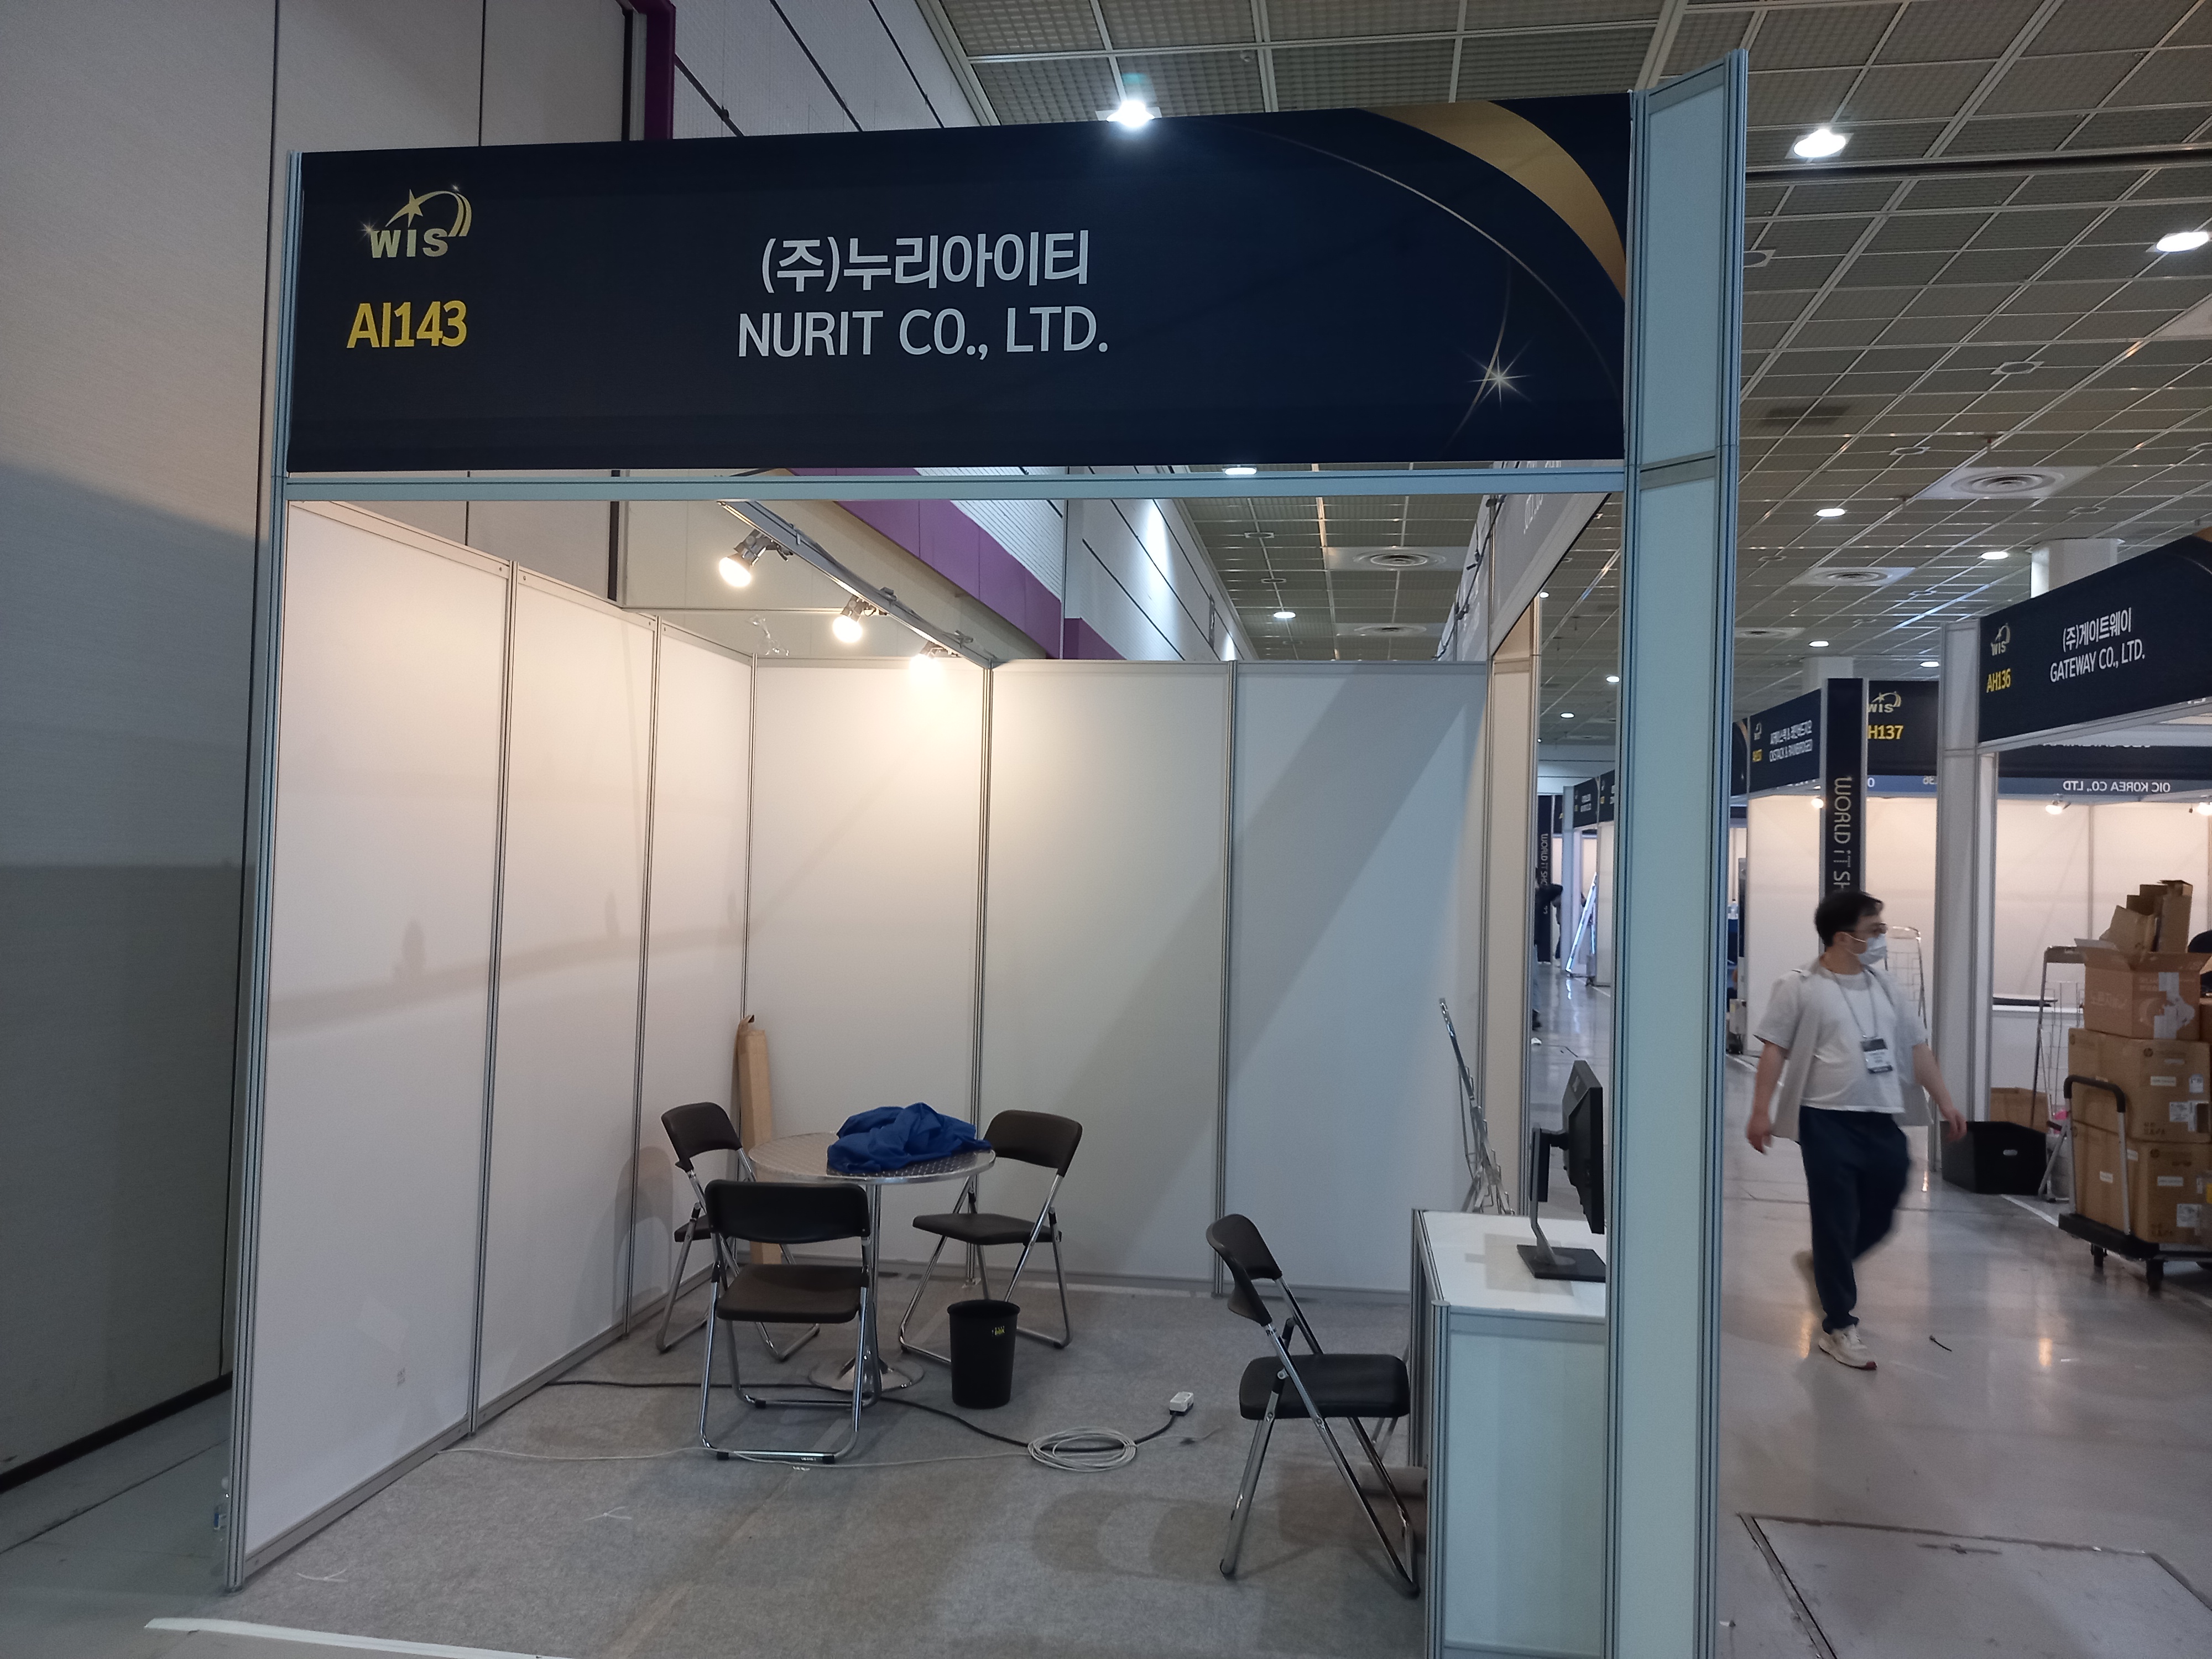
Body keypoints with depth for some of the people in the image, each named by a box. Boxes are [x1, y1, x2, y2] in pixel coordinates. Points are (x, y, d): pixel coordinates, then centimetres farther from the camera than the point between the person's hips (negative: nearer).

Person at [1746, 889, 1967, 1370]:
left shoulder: (1883, 987, 12)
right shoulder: (1800, 987, -5)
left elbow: (1916, 1047, 16)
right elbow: (1775, 1050, -7)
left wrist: (1946, 1102, 10)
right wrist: (1761, 1112, -13)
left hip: (1882, 1120, 6)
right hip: (1828, 1120, -6)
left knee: (1878, 1220, 12)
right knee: (1836, 1223, 0)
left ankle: (1822, 1265, 40)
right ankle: (1839, 1327, 11)